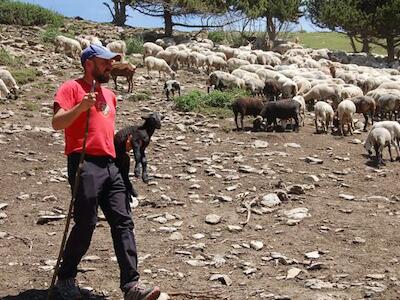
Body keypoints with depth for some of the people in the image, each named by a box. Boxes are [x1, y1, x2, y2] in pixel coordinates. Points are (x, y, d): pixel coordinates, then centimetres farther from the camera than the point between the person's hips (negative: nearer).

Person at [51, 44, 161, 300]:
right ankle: (65, 278, 13)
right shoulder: (72, 88, 2)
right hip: (85, 163, -7)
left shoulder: (109, 95, 25)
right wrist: (80, 107, -25)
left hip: (110, 164, 7)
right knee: (86, 225, -7)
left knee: (124, 223, -3)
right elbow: (57, 123, -11)